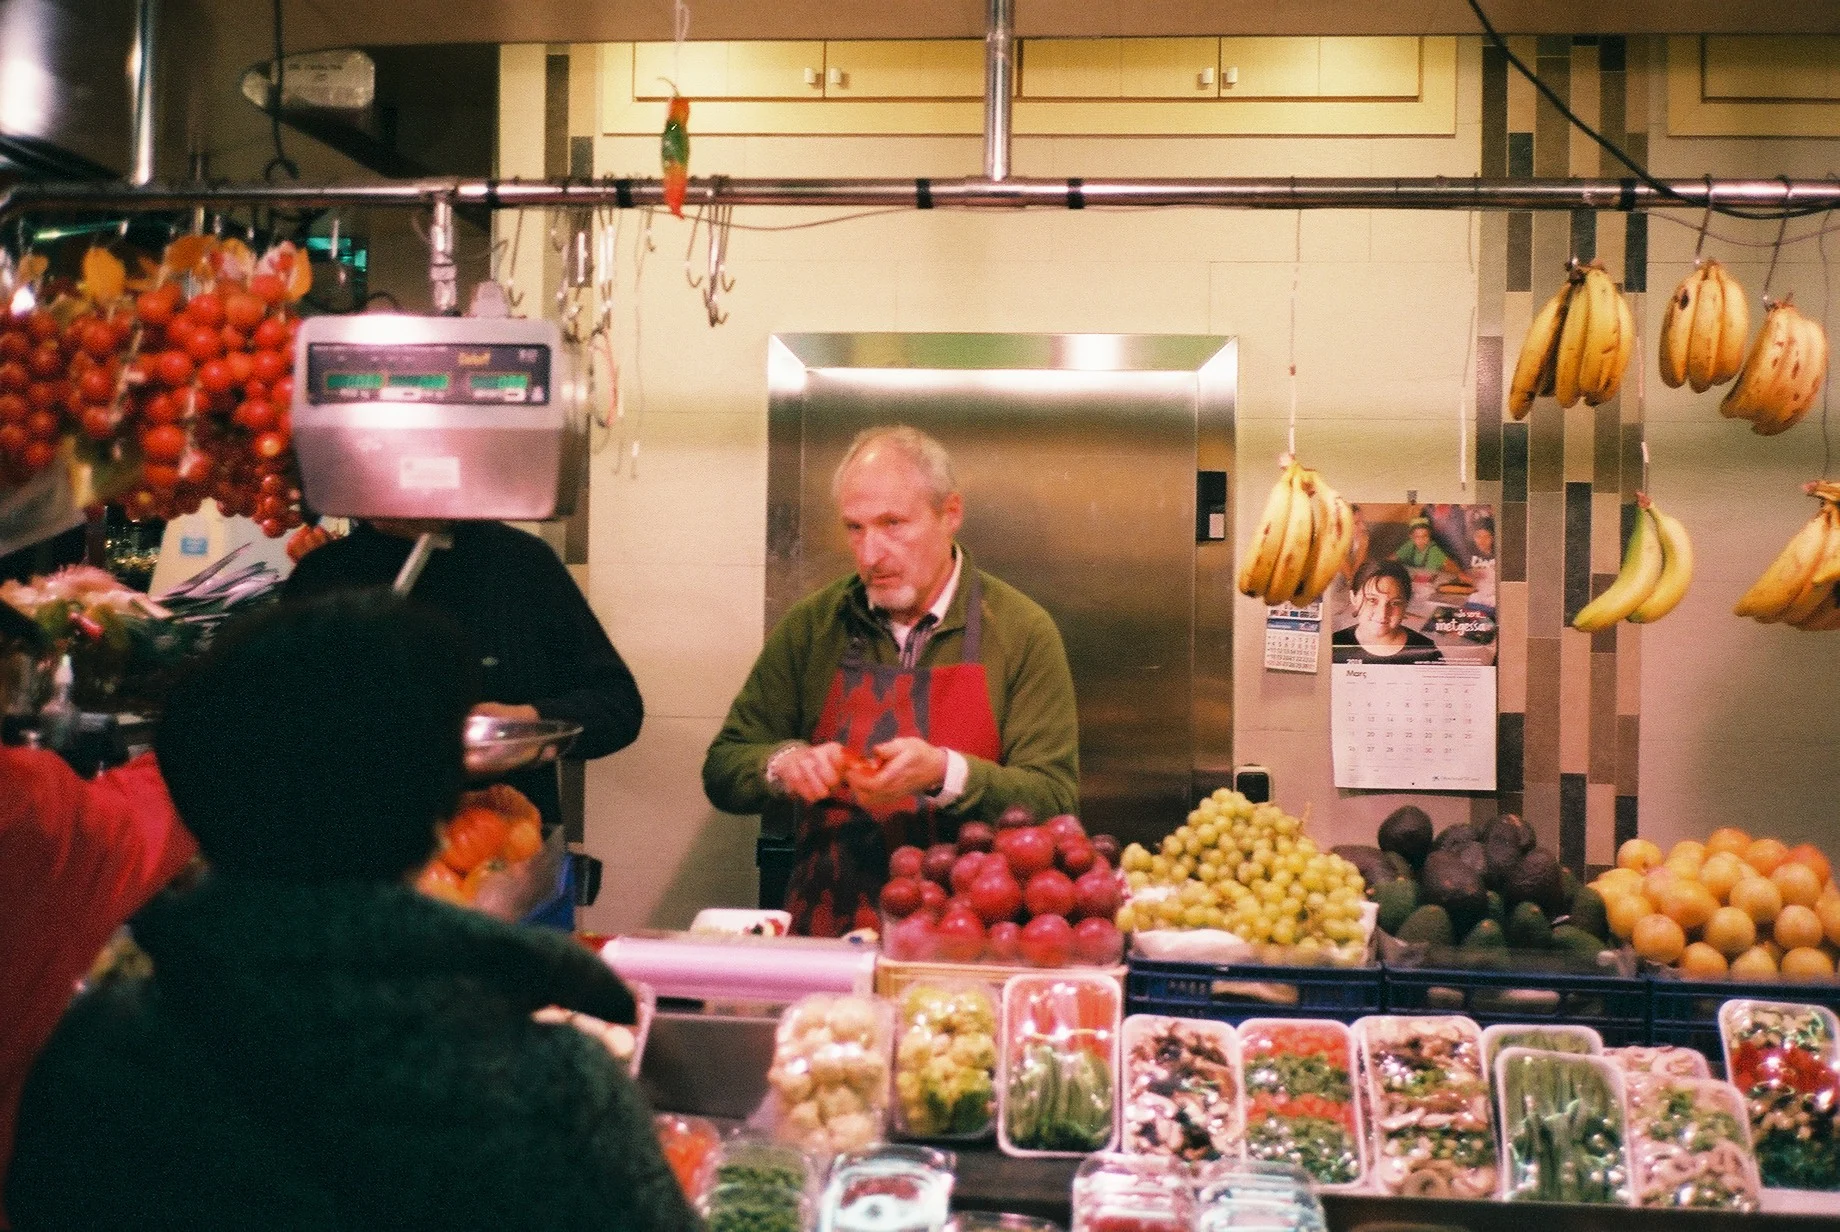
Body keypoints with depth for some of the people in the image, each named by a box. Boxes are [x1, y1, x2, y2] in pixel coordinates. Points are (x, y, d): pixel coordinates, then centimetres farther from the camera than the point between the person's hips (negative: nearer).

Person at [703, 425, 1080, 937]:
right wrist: (782, 765, -9)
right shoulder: (811, 625, 8)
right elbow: (722, 769, 12)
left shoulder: (1023, 631, 1)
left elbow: (1056, 799, -4)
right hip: (825, 929, 2)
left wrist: (945, 774, -20)